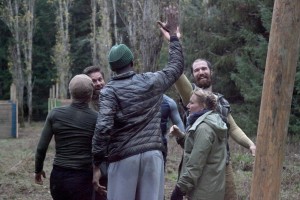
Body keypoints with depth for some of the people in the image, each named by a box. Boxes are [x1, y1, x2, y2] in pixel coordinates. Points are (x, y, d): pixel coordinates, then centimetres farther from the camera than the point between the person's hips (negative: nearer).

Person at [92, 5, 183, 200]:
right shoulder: (151, 81, 5)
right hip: (152, 154, 2)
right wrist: (173, 34, 30)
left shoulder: (109, 90, -3)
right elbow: (177, 66, 23)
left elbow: (103, 127, -15)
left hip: (123, 158, -2)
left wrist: (96, 165, -10)